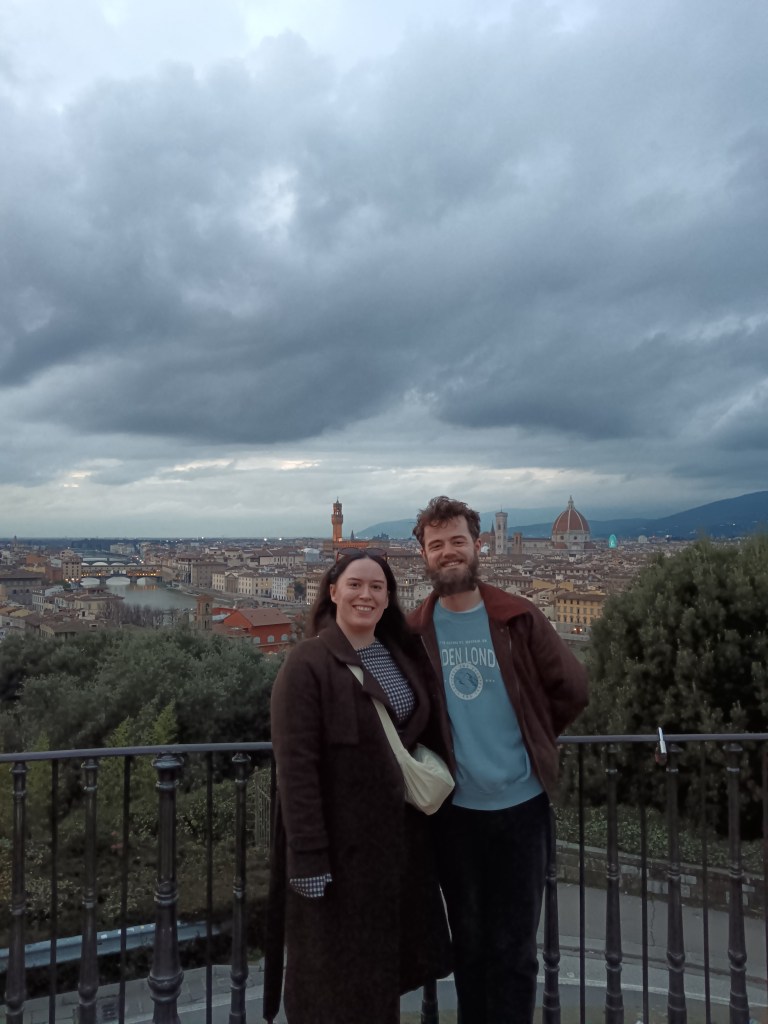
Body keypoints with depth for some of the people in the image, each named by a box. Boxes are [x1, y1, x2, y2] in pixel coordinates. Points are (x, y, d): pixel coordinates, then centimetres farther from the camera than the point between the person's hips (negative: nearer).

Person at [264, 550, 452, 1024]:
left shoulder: (404, 656, 6)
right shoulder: (307, 664, -15)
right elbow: (296, 766, -18)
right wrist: (309, 855, -20)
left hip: (400, 833, 6)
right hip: (338, 839, -6)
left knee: (387, 961, 19)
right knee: (336, 971, 10)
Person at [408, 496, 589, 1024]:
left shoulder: (519, 618, -7)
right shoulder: (413, 631, -4)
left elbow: (572, 689, -1)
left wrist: (531, 740, 4)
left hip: (521, 802, -1)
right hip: (453, 807, 1)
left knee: (516, 946, 12)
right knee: (470, 941, 18)